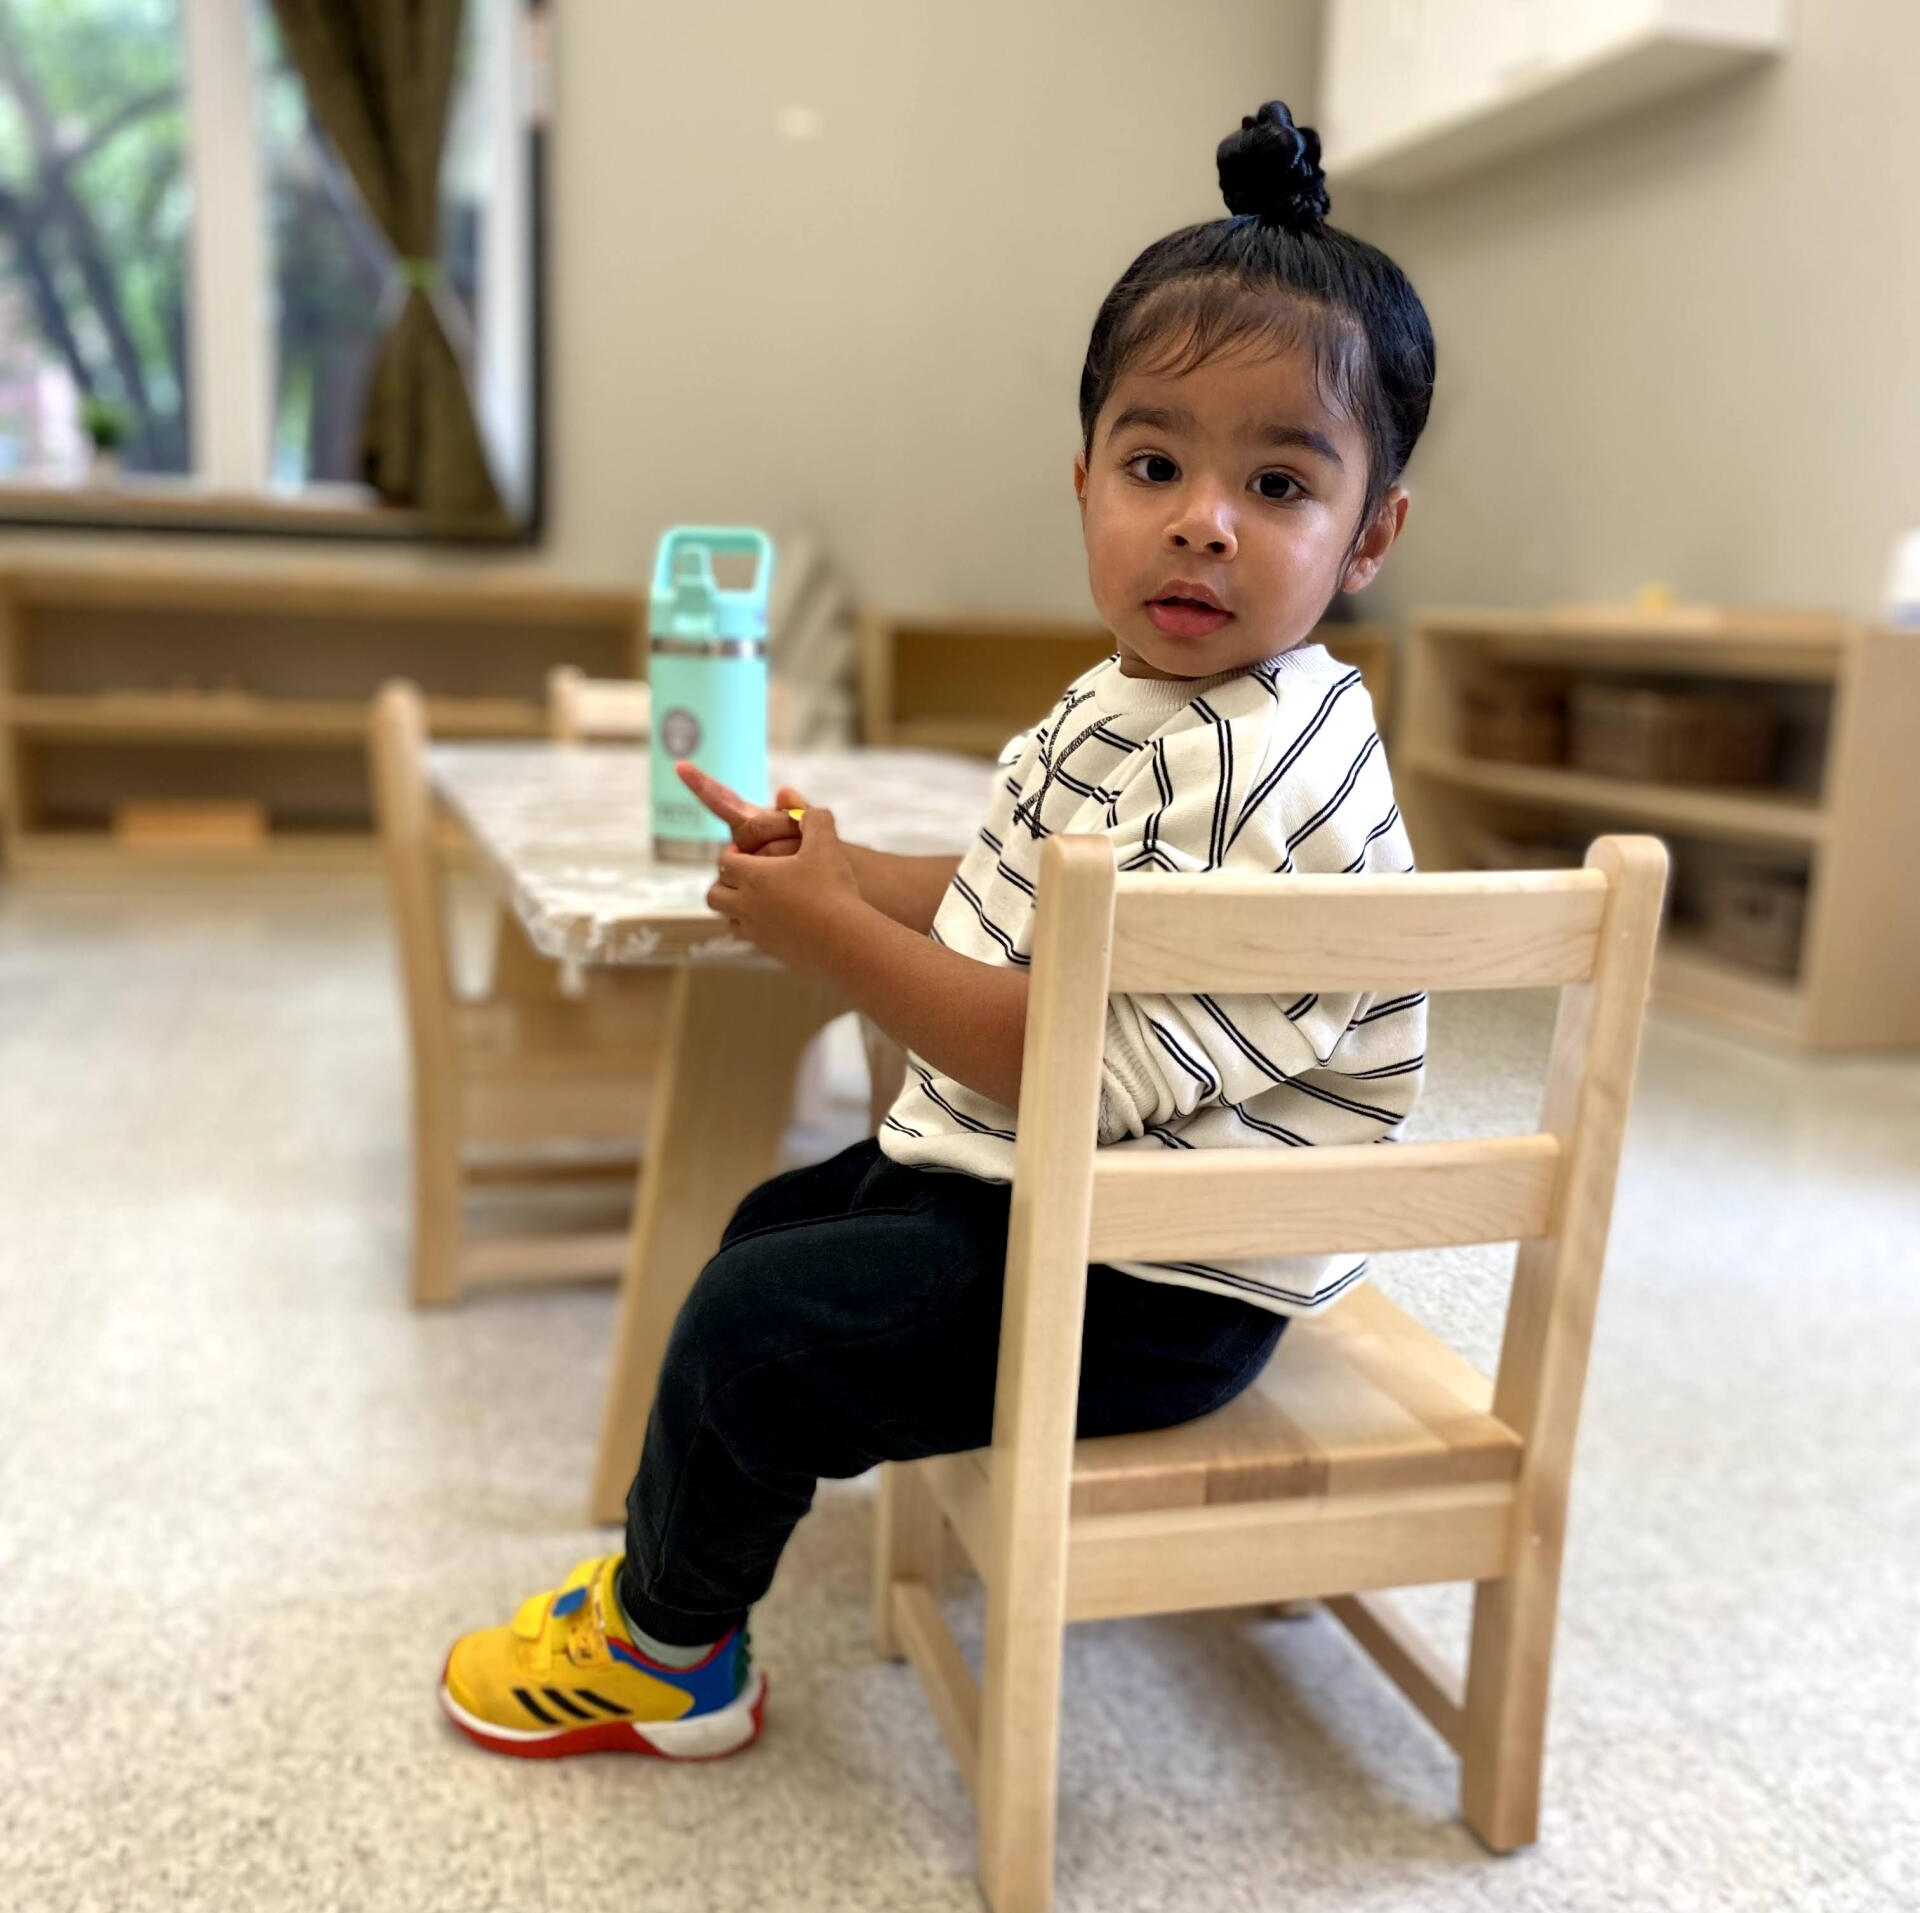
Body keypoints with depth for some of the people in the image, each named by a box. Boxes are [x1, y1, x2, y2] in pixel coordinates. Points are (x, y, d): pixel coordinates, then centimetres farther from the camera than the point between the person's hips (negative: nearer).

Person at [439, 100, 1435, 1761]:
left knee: (757, 1322, -10)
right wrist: (853, 872, 2)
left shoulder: (1258, 785, -28)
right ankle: (686, 1554, 42)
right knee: (775, 1224, 21)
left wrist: (831, 935, -25)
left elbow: (1087, 1071, -31)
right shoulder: (1127, 708, 4)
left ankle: (667, 1650, 20)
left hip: (1146, 1291, -10)